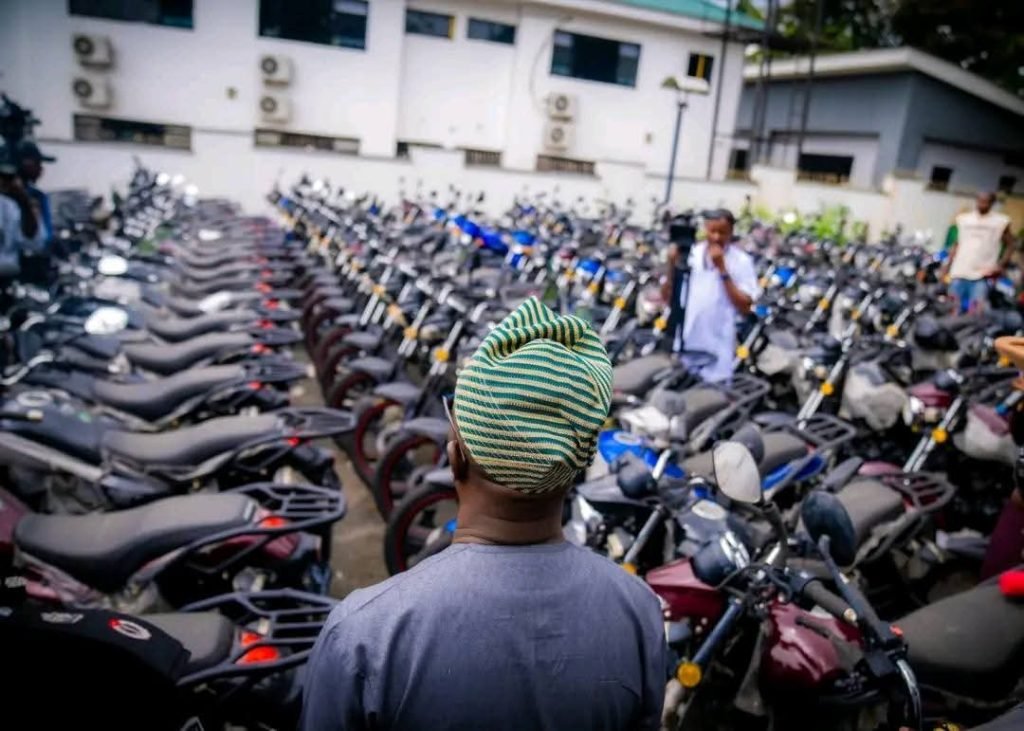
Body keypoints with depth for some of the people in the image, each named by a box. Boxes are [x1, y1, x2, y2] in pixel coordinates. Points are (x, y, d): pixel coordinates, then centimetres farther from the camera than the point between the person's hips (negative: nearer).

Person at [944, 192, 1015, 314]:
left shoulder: (1001, 221, 3)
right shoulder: (963, 219, 11)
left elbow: (1009, 245, 7)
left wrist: (1000, 265, -7)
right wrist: (947, 269, 12)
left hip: (982, 276, -3)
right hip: (959, 273, 3)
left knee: (975, 313, -11)